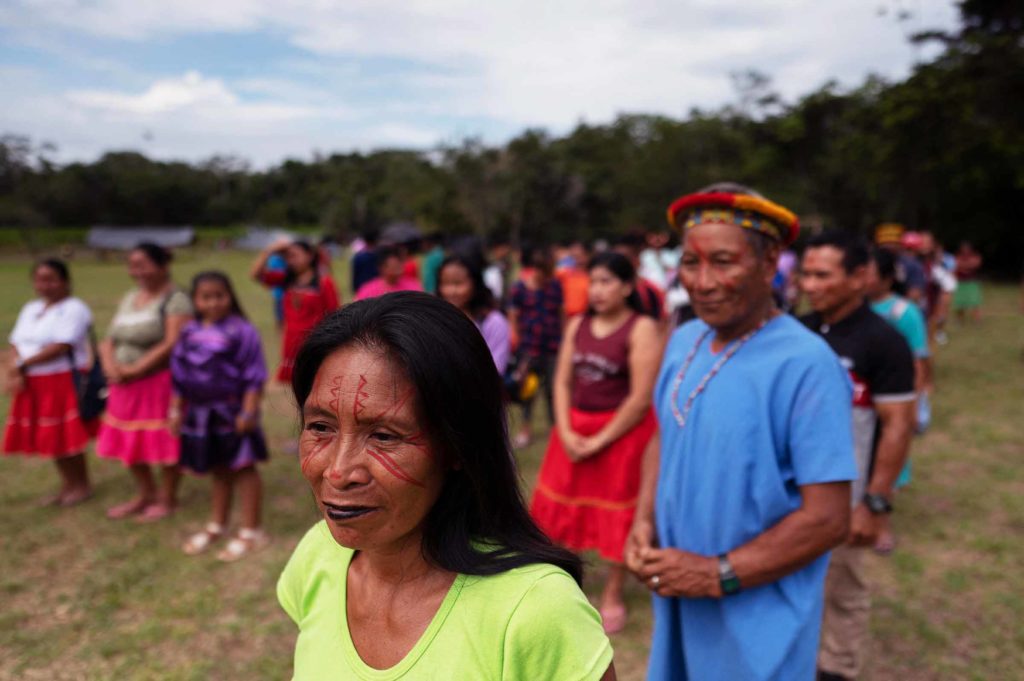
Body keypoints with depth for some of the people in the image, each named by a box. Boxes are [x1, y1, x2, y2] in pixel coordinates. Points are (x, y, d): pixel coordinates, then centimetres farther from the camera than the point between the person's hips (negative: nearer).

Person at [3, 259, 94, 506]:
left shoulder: (73, 309, -11)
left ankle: (82, 485, 16)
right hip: (33, 385, 8)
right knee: (51, 437, 12)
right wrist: (14, 373, -7)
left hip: (64, 382, -7)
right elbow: (16, 344, 10)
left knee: (66, 437, -1)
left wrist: (23, 365, -16)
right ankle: (68, 485, 26)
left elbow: (61, 347, -20)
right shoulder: (30, 308, 15)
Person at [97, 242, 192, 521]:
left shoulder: (175, 300, -10)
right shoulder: (130, 299, 15)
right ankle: (145, 494, 32)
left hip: (161, 382, -8)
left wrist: (134, 370, -18)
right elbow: (109, 340, 14)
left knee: (164, 442, 1)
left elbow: (172, 344, -20)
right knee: (130, 441, 15)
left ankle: (168, 498, 18)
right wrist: (110, 365, -6)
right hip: (125, 386, 8)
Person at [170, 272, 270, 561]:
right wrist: (177, 410, 12)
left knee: (243, 468, 3)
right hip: (201, 413, 6)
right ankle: (217, 525, 34)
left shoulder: (241, 331, -12)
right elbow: (180, 375, 13)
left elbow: (254, 376, -14)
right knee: (218, 470, 18)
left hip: (232, 412, -6)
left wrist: (248, 411, -18)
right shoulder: (189, 333, 6)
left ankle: (251, 532, 13)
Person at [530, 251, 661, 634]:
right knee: (562, 504, 15)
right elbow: (562, 381, 4)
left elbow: (641, 398, -17)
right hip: (575, 428, 6)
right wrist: (566, 432, -10)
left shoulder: (642, 329, -13)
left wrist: (599, 441, -16)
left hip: (621, 431, -5)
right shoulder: (577, 324, 5)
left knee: (616, 513, 7)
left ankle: (613, 598, 24)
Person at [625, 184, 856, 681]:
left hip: (757, 616, -6)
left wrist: (719, 574, -19)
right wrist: (644, 520, -2)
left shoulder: (807, 365, -21)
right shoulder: (683, 340, -1)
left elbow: (828, 518, -20)